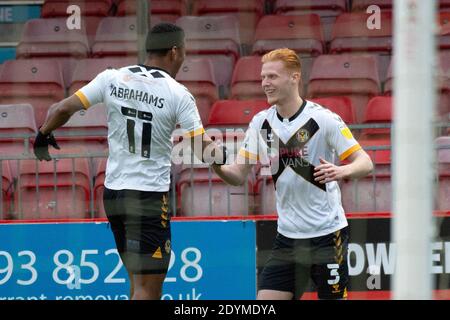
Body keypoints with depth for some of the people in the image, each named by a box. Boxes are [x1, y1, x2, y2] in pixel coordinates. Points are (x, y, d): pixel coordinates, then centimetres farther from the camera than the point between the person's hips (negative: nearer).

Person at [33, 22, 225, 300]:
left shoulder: (112, 79, 1)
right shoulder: (178, 94, -10)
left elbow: (63, 109, -1)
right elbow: (204, 149, -10)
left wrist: (44, 134, 18)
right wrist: (225, 154, 11)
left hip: (113, 191, 6)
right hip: (151, 196, -6)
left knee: (141, 281, 18)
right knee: (147, 289, -5)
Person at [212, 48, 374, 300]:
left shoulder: (323, 118, -11)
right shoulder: (261, 123, 4)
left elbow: (365, 163, -11)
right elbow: (240, 175, 5)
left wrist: (342, 171, -32)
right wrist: (217, 167, -16)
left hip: (327, 232, -5)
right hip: (288, 235, 5)